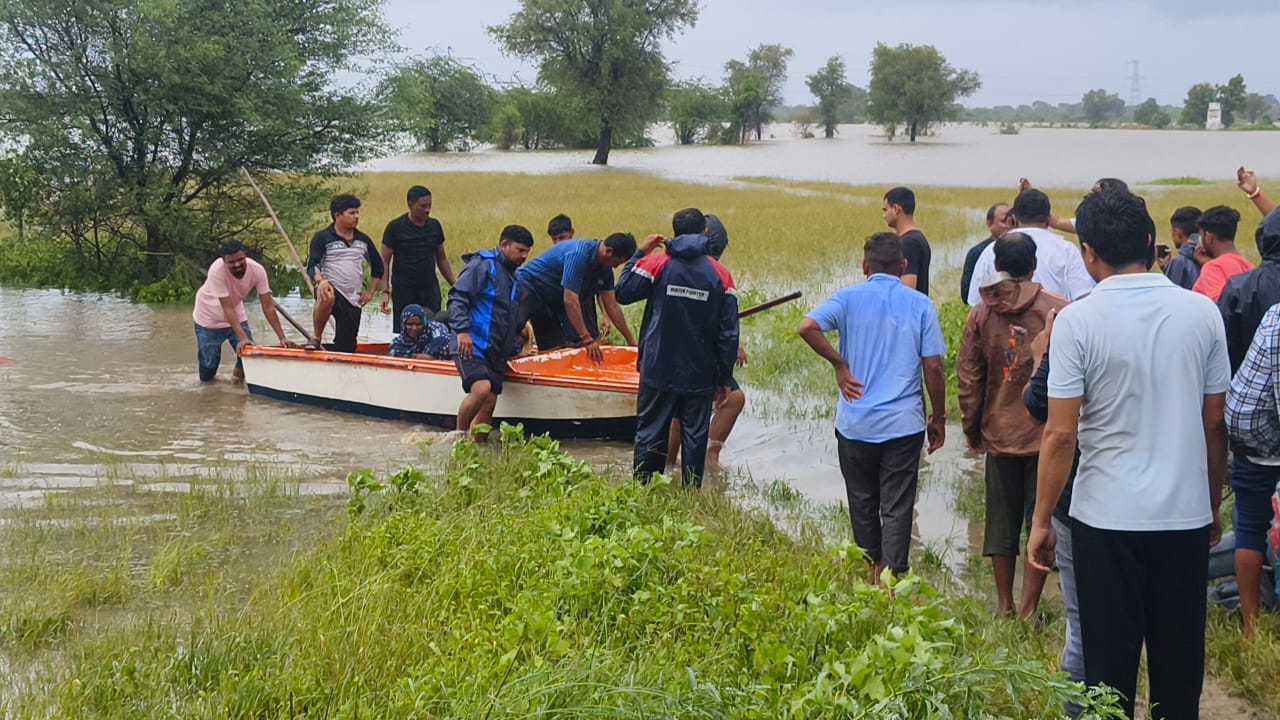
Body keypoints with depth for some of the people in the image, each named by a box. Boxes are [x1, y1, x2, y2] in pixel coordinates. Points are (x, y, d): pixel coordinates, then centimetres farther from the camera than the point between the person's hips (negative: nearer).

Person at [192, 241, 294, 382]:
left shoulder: (257, 270, -24)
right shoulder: (217, 271, -34)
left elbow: (268, 307, -21)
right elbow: (228, 308, -35)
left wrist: (282, 337, -27)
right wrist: (242, 338, -43)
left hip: (237, 316, 3)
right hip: (209, 318, -3)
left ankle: (239, 373, 22)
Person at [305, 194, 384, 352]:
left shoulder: (363, 240, 12)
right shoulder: (322, 238, -3)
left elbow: (377, 267, 25)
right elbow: (312, 265, -12)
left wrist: (370, 292, 16)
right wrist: (320, 281, -32)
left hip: (353, 299, 5)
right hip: (331, 290, -5)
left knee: (346, 347, 3)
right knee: (327, 299, -40)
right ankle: (316, 339, -24)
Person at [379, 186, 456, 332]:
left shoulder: (434, 226, 7)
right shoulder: (395, 228, -6)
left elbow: (442, 258, 16)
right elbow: (385, 262, -5)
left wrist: (454, 285, 11)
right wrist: (385, 291, -14)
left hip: (430, 288, 3)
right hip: (403, 290, -3)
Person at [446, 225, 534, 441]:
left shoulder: (514, 278, 22)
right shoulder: (483, 265, -6)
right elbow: (457, 298, -14)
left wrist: (513, 349, 28)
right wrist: (462, 330, -24)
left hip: (496, 353, 9)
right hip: (472, 346, -9)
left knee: (489, 404, 3)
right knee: (482, 388, -27)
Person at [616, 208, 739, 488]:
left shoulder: (655, 264, -7)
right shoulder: (720, 275, -2)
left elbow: (623, 293, 6)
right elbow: (729, 333, -1)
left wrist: (640, 253, 14)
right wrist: (724, 378, 7)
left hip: (658, 371, 0)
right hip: (700, 376, 0)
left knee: (650, 434, 9)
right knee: (695, 437, 7)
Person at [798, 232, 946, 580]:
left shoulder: (848, 298, -2)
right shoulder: (920, 305, 0)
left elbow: (807, 326, -20)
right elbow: (933, 367, -3)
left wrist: (839, 364, -7)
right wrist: (938, 419, 8)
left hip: (855, 422, 1)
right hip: (904, 423, -1)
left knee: (862, 501, 17)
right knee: (897, 507, 3)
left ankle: (872, 566, 31)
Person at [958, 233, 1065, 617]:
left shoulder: (981, 314, 0)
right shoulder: (1057, 310, -9)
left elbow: (968, 378, 2)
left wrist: (971, 428, 14)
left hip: (999, 432, 3)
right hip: (1048, 432, -3)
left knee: (1002, 519, 13)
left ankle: (1004, 603, 19)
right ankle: (1028, 607, 1)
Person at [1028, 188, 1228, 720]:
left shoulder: (1078, 321, -10)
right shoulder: (1201, 313, -1)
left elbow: (1061, 435, -11)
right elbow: (1215, 425, 5)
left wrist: (1042, 521, -1)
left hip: (1107, 517, -3)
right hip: (1186, 515, 3)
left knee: (1108, 659, 7)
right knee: (1179, 661, 12)